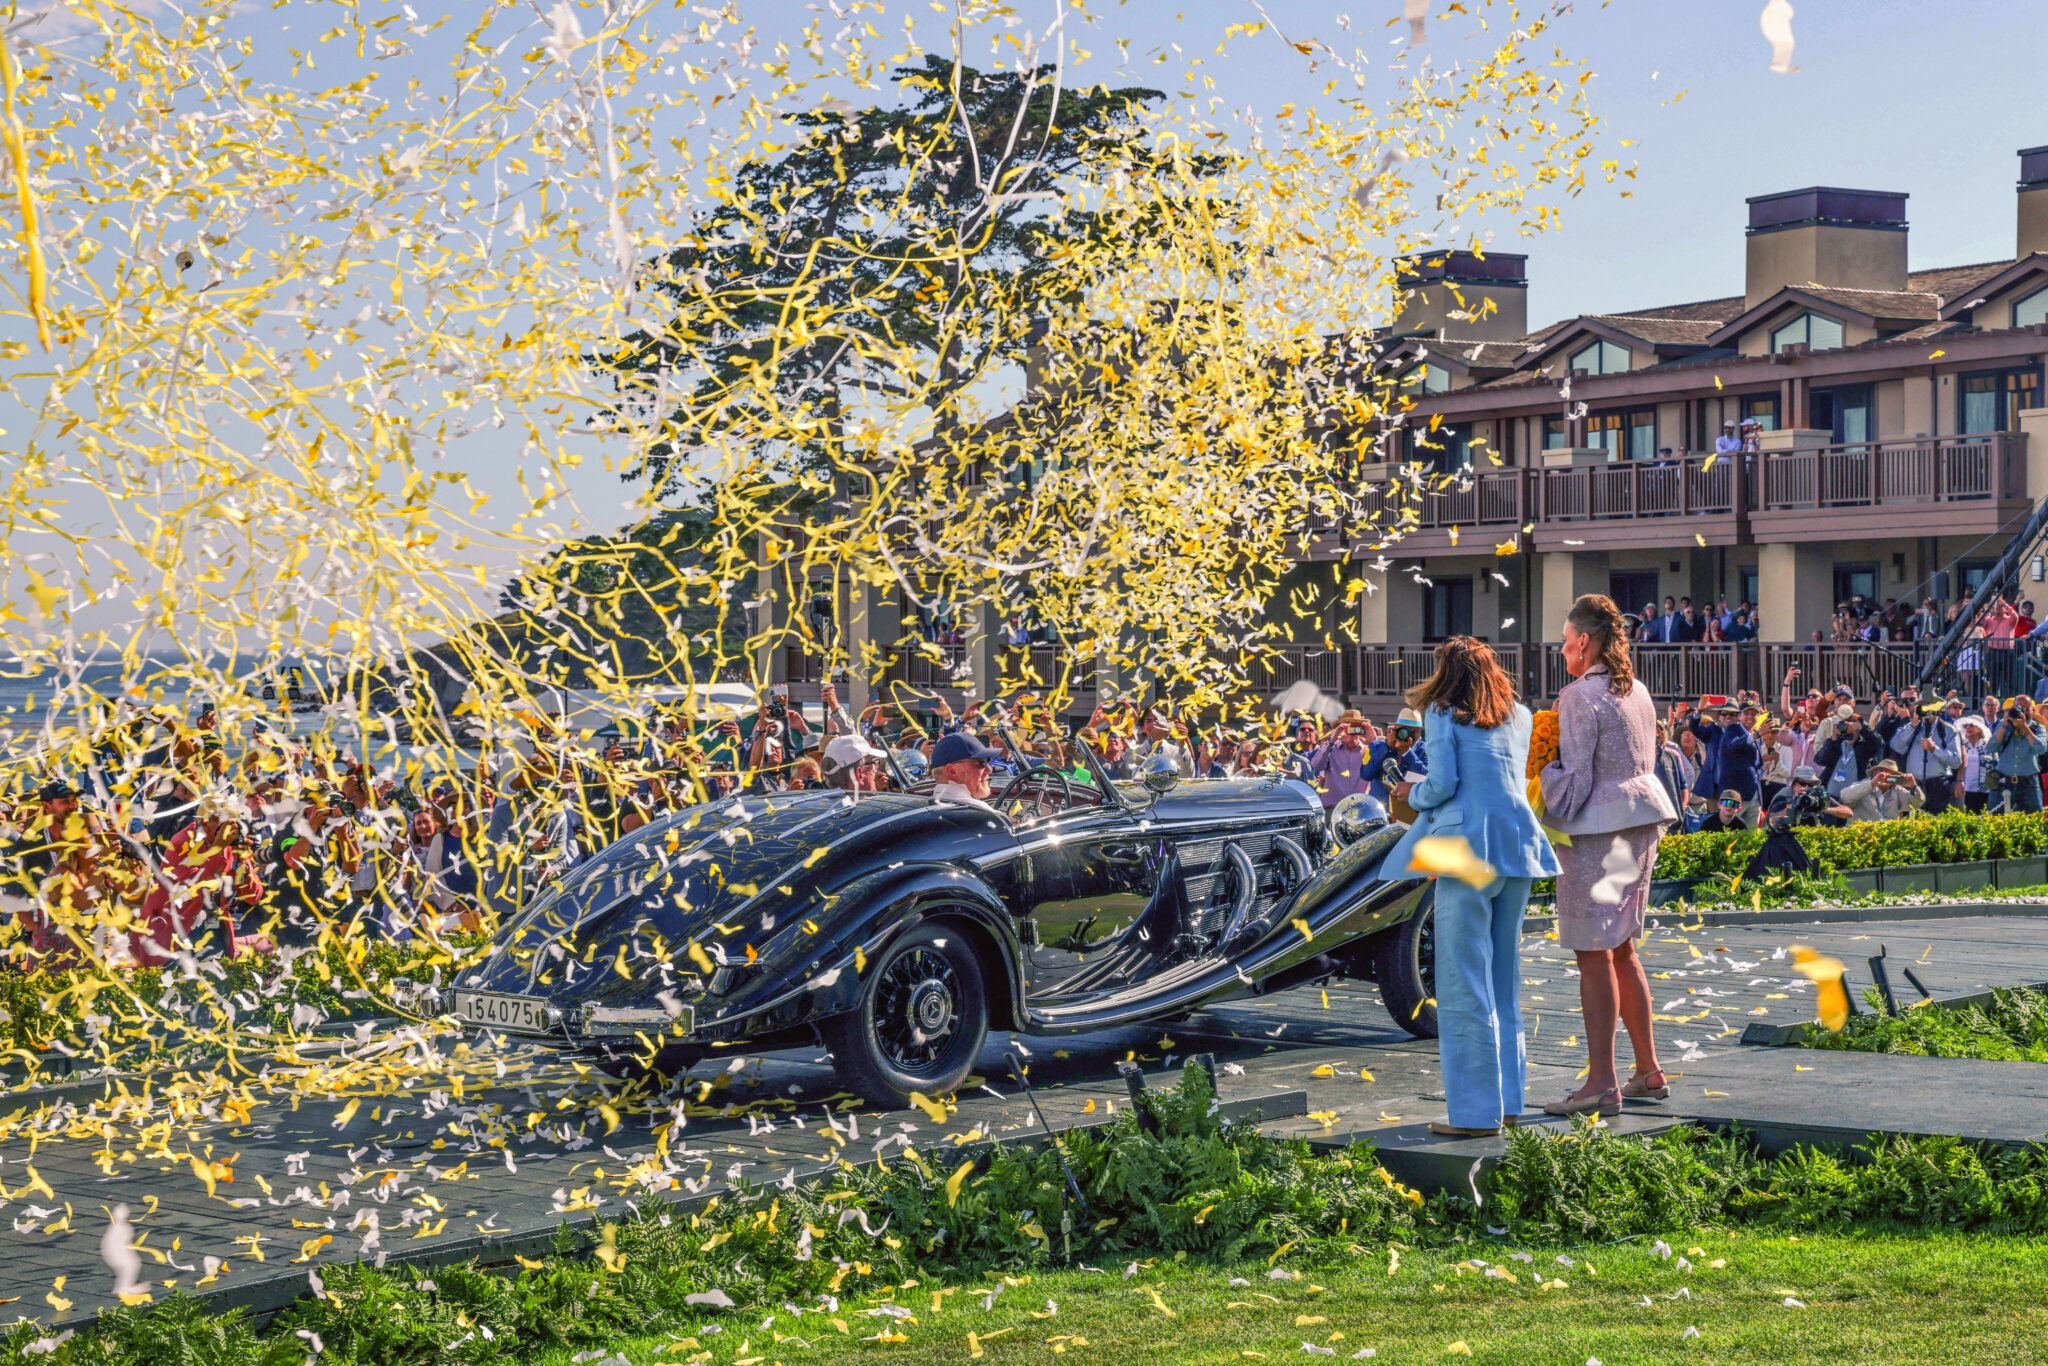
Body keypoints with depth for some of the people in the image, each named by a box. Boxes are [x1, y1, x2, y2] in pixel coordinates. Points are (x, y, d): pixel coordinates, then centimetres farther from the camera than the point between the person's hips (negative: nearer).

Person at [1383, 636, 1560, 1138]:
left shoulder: (1444, 715, -2)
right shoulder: (1519, 717, 15)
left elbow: (1443, 783, -10)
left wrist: (1414, 795, 11)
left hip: (1469, 846, -6)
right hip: (1518, 846, 6)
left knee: (1464, 983, -3)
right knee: (1505, 977, 14)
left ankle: (1477, 1111, -4)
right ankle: (1507, 1100, 17)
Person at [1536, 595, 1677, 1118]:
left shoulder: (1580, 698, -12)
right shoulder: (1637, 693, 13)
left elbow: (1574, 779, -14)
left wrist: (1546, 817, 0)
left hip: (1595, 830, -9)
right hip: (1640, 825, 9)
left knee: (1594, 955, -5)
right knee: (1620, 949, 16)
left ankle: (1602, 1084, -5)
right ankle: (1649, 1071, 19)